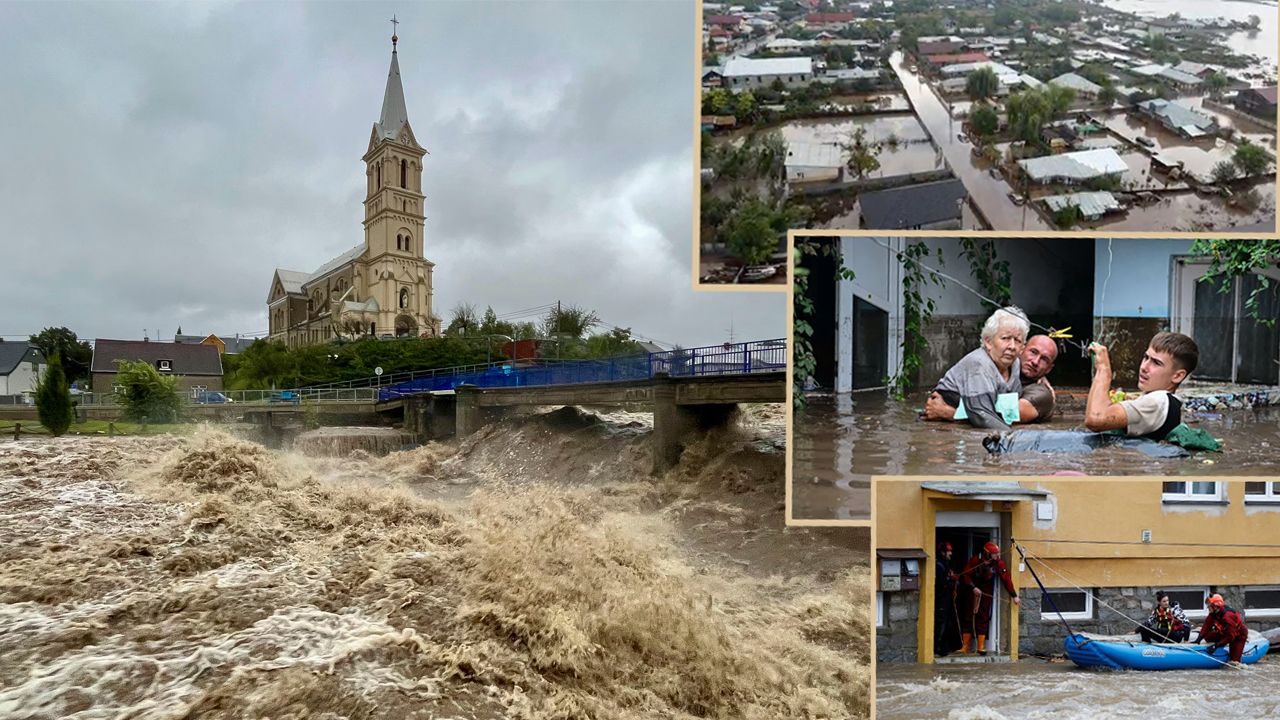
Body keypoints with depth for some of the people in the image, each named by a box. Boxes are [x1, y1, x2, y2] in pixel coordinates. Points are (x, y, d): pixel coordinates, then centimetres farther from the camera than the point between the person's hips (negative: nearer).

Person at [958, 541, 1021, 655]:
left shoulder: (998, 563, -16)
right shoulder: (975, 560, -20)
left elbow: (1006, 579, -17)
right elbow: (965, 575, -15)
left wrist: (1014, 595, -18)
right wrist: (973, 587, -25)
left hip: (987, 593, 1)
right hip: (973, 590, -1)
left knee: (983, 618, 0)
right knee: (969, 617, -1)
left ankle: (981, 647, 5)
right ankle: (965, 646, 4)